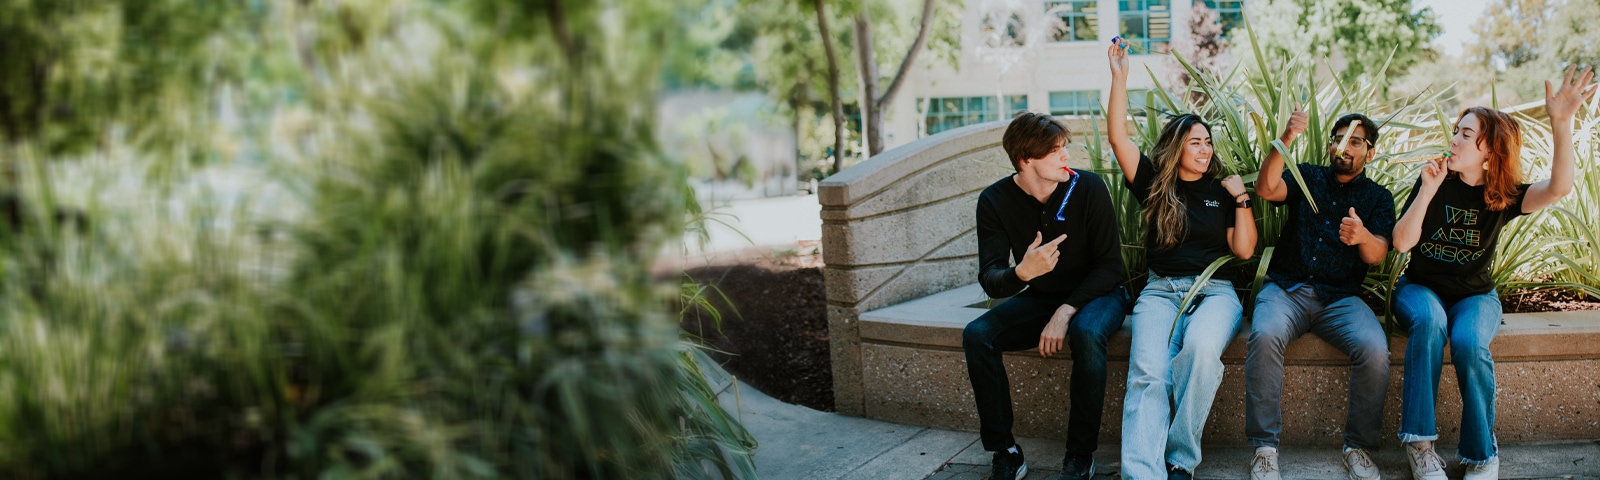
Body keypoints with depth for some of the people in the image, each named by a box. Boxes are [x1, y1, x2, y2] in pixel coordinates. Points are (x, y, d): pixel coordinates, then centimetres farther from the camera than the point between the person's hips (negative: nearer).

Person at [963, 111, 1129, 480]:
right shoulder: (995, 201, -9)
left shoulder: (1087, 188, -15)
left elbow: (1109, 265, -12)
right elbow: (990, 280, -16)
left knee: (1087, 334, -37)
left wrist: (1066, 311, -26)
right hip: (1040, 297, 3)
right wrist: (1022, 272, -40)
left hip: (1094, 294, -3)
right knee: (976, 335, -22)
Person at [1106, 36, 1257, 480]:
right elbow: (1118, 137, 4)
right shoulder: (1154, 186, 14)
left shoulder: (1221, 190, 16)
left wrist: (1241, 199, 2)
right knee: (1147, 373, -29)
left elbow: (1244, 249, 9)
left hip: (1214, 289, 0)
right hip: (1161, 289, 0)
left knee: (1201, 349, -36)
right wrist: (1119, 76, 1)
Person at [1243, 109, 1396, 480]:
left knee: (1375, 349, -29)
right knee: (1265, 335, -33)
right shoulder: (1308, 177, 16)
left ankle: (1359, 448, -11)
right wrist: (1286, 140, -20)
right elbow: (1266, 189, -6)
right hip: (1286, 289, -1)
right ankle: (1264, 447, -26)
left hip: (1341, 297, 1)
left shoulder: (1378, 198, 15)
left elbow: (1377, 255, -1)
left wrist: (1363, 237, -26)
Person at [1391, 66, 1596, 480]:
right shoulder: (1435, 181, -4)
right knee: (1429, 322, -36)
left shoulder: (1504, 196, -4)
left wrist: (1561, 123, -37)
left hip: (1475, 294, 0)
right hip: (1422, 287, 0)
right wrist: (1427, 190, -24)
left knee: (1469, 344, -33)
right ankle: (1419, 443, -30)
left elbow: (1559, 188, -26)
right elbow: (1402, 242, -13)